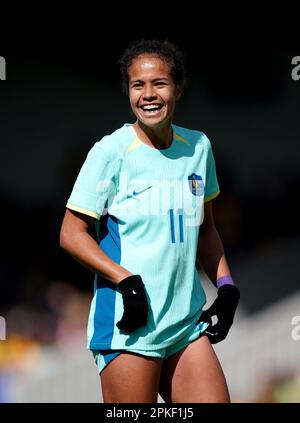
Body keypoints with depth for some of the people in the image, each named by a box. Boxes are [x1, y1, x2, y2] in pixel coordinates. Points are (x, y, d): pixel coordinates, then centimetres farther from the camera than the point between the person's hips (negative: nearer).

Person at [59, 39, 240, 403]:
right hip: (129, 324, -5)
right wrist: (127, 282, -17)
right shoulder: (111, 151, -6)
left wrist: (226, 286, 11)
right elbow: (72, 234, -6)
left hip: (189, 322, 5)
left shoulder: (198, 147, 9)